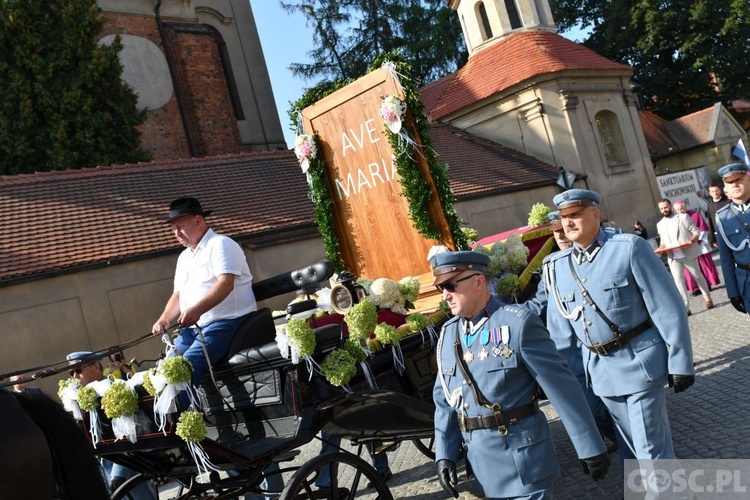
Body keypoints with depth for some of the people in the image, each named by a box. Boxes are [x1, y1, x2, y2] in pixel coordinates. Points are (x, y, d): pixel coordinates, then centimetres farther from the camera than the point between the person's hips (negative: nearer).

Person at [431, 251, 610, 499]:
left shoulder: (518, 323, -14)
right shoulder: (447, 333, 4)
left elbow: (562, 387, -12)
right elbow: (444, 399, 9)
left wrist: (590, 447, -10)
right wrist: (444, 454, 5)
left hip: (523, 459, -5)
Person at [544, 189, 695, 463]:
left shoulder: (629, 247, -12)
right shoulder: (557, 265, 2)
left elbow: (668, 308, -11)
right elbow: (558, 326, 9)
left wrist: (680, 363, -11)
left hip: (639, 362, -5)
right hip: (599, 369, 5)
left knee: (652, 448, 0)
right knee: (634, 445, 18)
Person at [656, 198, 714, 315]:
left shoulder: (683, 217, -2)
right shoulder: (660, 224, 10)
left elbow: (696, 231, -3)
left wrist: (692, 241, -22)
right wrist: (661, 248, -4)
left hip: (688, 254, -2)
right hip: (673, 257, 3)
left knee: (698, 277, 13)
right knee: (678, 280, -7)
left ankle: (708, 298, 32)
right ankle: (685, 307, -6)